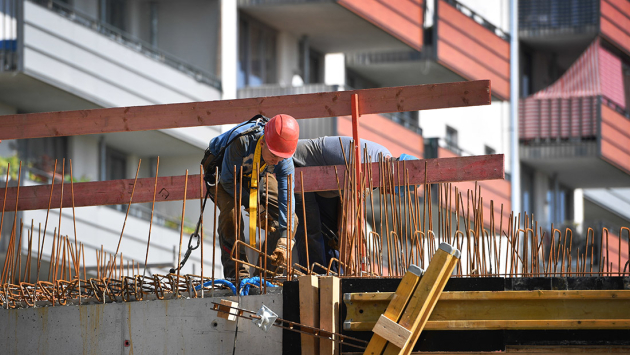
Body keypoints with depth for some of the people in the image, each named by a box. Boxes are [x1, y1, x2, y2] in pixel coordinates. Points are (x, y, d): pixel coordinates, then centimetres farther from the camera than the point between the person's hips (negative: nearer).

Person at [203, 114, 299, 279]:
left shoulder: (284, 161, -30)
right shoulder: (241, 141, -43)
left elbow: (286, 199, -30)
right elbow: (228, 180, -31)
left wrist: (283, 242, -36)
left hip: (256, 175, 4)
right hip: (222, 170, -4)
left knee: (289, 217, -10)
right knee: (231, 211, -31)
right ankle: (237, 275, -23)